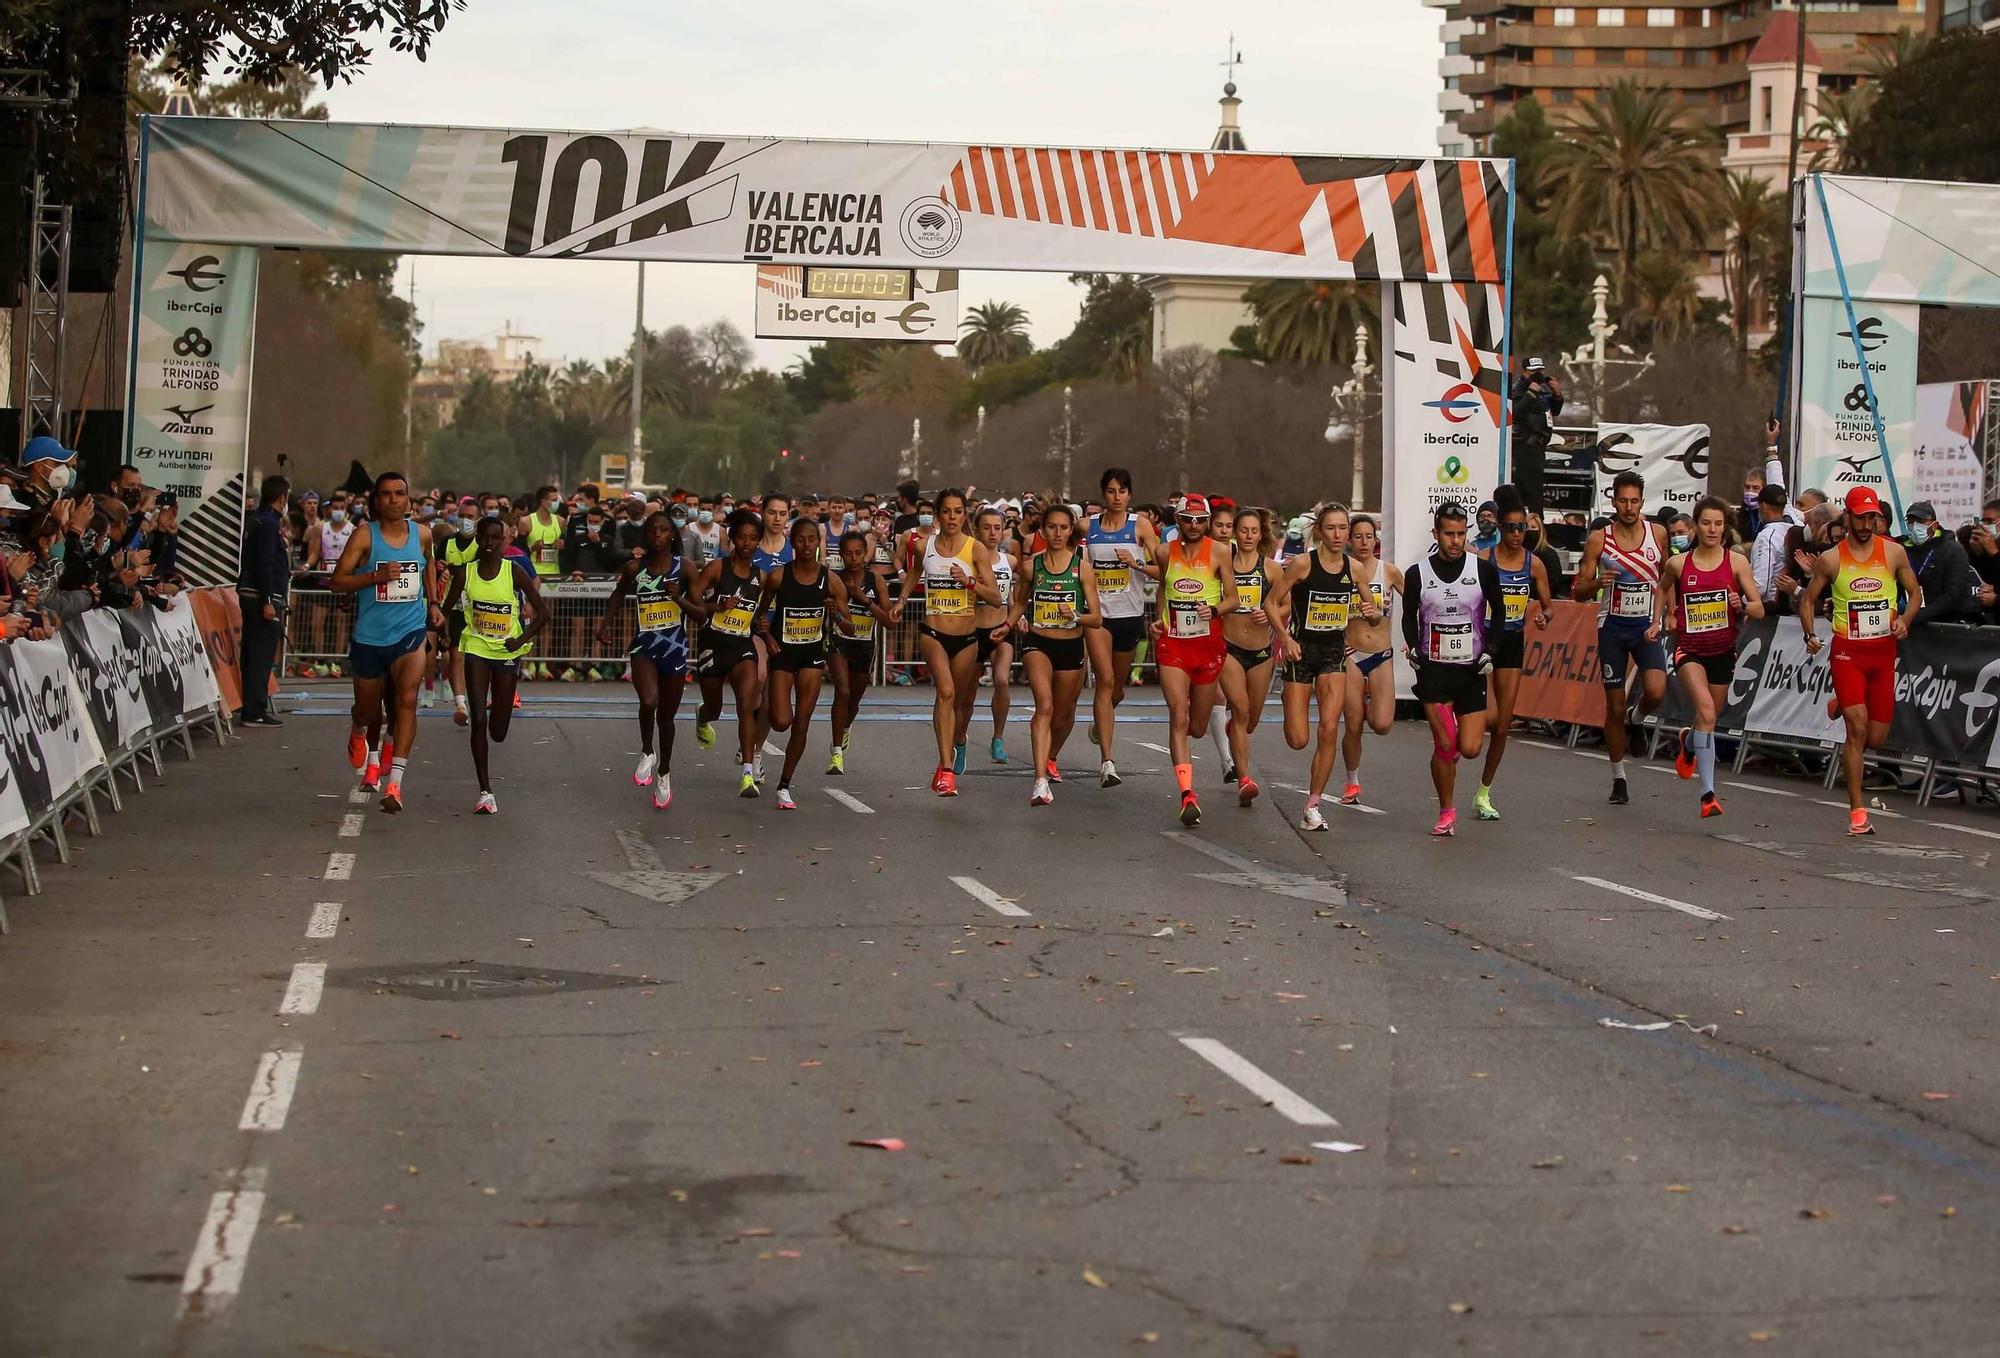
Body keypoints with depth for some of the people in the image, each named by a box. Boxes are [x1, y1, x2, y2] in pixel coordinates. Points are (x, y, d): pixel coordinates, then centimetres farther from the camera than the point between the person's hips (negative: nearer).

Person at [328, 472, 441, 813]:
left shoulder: (422, 535, 2)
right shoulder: (365, 535, -8)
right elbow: (336, 582, -11)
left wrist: (432, 602, 16)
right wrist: (377, 576, -23)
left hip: (410, 631, 1)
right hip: (370, 635, -1)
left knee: (406, 700, -20)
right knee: (368, 709, 14)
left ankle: (395, 783, -19)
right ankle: (361, 735, 54)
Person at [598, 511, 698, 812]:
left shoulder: (684, 567, -4)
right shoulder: (634, 568, -1)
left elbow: (700, 615, -2)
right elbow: (618, 595, 21)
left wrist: (679, 598, -19)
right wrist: (606, 624, 8)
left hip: (675, 648, 1)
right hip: (644, 646, -1)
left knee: (667, 716, 13)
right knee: (648, 701, -28)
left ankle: (664, 774, 35)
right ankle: (647, 754, -1)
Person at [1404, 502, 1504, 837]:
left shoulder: (1483, 570, -2)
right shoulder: (1417, 574, -1)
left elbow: (1498, 613, 10)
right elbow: (1409, 616, 11)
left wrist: (1489, 652, 0)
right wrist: (1413, 648, -5)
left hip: (1471, 670, 1)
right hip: (1433, 668, -1)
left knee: (1470, 749, -6)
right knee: (1444, 744, -9)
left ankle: (1454, 740, 31)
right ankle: (1446, 812, 9)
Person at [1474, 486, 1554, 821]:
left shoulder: (1534, 563, 1)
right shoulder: (1483, 560, -8)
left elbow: (1548, 605, 9)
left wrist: (1543, 616, -12)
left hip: (1513, 644, 4)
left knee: (1503, 726, 5)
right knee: (1489, 715, -21)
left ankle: (1484, 795, 18)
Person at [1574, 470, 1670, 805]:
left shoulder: (1657, 533, -2)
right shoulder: (1599, 539, -6)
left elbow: (1666, 579, 11)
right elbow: (1579, 591, -2)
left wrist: (1658, 620, 1)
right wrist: (1598, 583, -24)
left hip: (1646, 626, 0)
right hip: (1613, 626, 0)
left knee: (1656, 692, -23)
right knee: (1615, 707, 3)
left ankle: (1639, 716, 14)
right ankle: (1618, 780, 16)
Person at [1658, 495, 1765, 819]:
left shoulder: (1737, 562, -4)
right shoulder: (1678, 563, -2)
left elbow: (1759, 610, -7)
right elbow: (1663, 587, 22)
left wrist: (1742, 605, -26)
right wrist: (1665, 616, 11)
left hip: (1723, 650, 2)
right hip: (1689, 649, -2)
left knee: (1710, 716, 15)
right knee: (1706, 710, -25)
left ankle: (1689, 743, 55)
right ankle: (1708, 793, -28)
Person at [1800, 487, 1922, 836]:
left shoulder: (1894, 552, 0)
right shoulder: (1831, 559, -3)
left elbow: (1915, 593, 10)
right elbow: (1808, 600, 7)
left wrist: (1904, 620, -10)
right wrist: (1810, 635, -9)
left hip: (1884, 651, 3)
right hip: (1847, 651, -3)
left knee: (1876, 738, 6)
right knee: (1858, 727, -15)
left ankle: (1840, 707, 42)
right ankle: (1857, 811, -11)